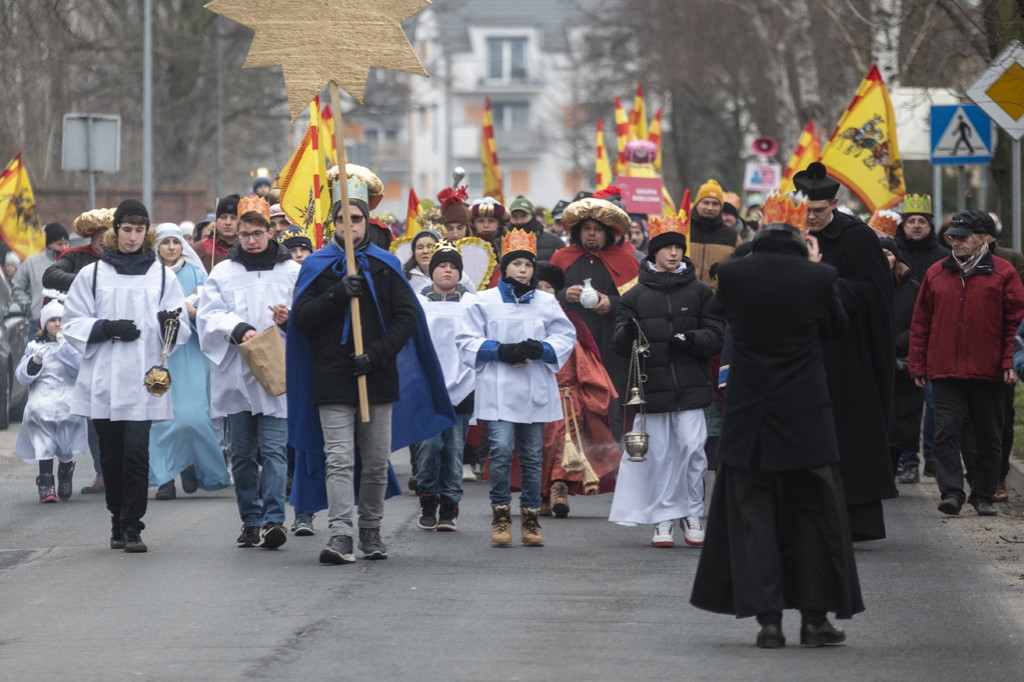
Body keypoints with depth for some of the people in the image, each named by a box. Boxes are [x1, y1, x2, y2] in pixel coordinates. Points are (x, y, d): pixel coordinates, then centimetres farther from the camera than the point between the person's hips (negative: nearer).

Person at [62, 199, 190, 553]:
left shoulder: (162, 275, 11)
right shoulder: (92, 274, 9)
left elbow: (180, 331, 9)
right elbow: (73, 324, 7)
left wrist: (171, 323, -14)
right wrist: (107, 328, -10)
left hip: (143, 381, -1)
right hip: (102, 381, 1)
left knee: (137, 453, -12)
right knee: (111, 455, 5)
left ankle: (132, 526, -9)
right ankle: (118, 521, 19)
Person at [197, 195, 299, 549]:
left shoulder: (292, 271, 8)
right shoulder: (223, 273, 10)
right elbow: (209, 317, 0)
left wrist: (290, 319, -14)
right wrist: (238, 330, -18)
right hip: (236, 377, 2)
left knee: (274, 449, -11)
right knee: (242, 453, 7)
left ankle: (273, 520, -16)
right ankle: (251, 521, 15)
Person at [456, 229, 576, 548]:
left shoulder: (547, 303, 10)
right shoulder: (484, 302, 5)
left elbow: (566, 337, 10)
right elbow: (467, 341, 3)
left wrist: (540, 349, -10)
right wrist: (500, 351, -12)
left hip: (535, 392, 2)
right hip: (497, 390, -2)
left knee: (532, 455, 4)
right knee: (501, 450, -13)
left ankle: (530, 519, 13)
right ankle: (501, 517, -4)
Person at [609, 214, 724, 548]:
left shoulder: (699, 292, 7)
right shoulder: (636, 296, 7)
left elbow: (716, 335, 5)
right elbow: (621, 346, 5)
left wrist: (692, 339, -15)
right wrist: (627, 334, -18)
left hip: (690, 385, 0)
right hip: (653, 385, 1)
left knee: (692, 448, -7)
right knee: (659, 453, 2)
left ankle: (692, 514, 8)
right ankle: (663, 519, 9)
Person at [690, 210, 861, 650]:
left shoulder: (733, 274, -10)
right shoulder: (818, 277, -11)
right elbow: (836, 327, 7)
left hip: (749, 416, 1)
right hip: (805, 416, -1)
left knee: (752, 514, 7)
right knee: (813, 514, 10)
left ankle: (768, 618, 1)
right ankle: (814, 617, 10)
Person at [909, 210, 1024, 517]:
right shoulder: (936, 274, 8)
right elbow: (921, 323, 12)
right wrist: (918, 366, 8)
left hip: (988, 372, -1)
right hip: (945, 371, 1)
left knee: (988, 437, 6)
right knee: (946, 433, -10)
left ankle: (983, 496, 17)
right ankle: (951, 492, -12)